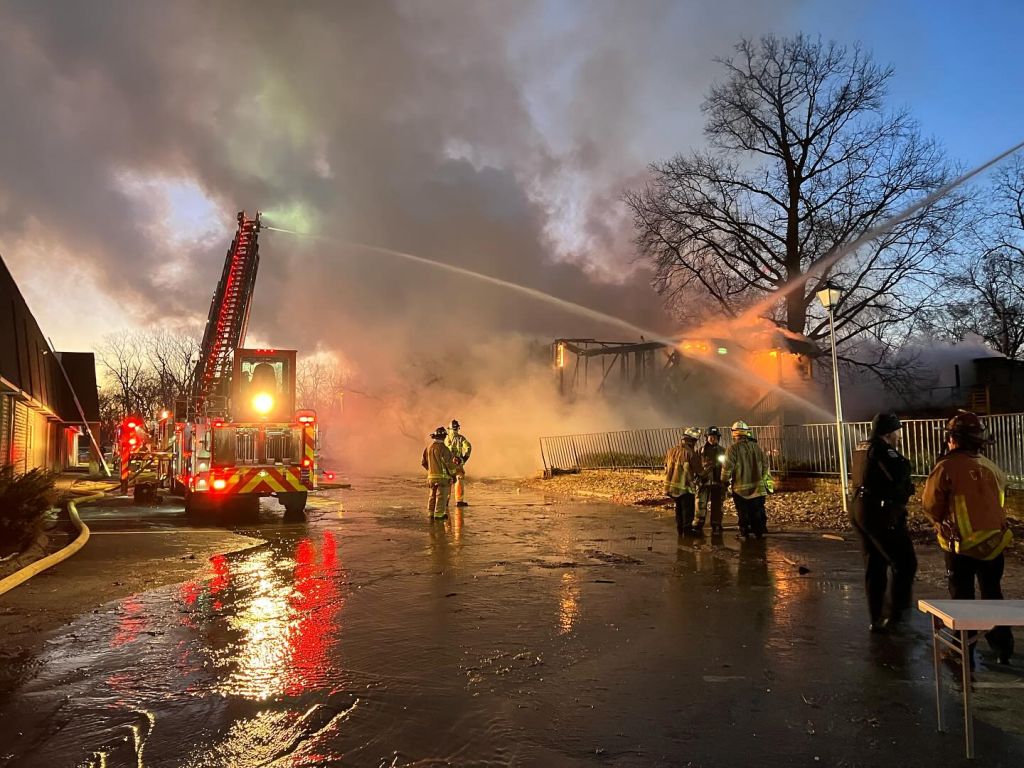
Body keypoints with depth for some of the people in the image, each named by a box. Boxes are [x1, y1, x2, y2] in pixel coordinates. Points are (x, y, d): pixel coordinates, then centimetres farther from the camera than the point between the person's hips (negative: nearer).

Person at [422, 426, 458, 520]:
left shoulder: (428, 448, 5)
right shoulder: (443, 448, -16)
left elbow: (424, 463, 13)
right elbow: (449, 463, -16)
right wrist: (453, 472, -1)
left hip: (431, 476, 7)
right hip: (442, 476, -6)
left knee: (433, 495, 18)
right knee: (441, 496, 0)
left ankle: (431, 513, 23)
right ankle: (438, 514, -1)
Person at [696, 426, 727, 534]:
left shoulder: (722, 451, 7)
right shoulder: (701, 450, 5)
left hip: (718, 481, 1)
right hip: (704, 481, -1)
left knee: (717, 505, 6)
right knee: (701, 503, -5)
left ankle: (716, 526, 16)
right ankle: (698, 524, 5)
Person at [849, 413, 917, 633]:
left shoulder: (861, 447, 12)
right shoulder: (882, 449, -15)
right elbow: (900, 473, -28)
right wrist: (895, 451, -12)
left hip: (860, 510, 9)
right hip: (881, 515, -9)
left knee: (874, 566, 15)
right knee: (905, 564, 2)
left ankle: (876, 619, 20)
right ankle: (896, 614, 4)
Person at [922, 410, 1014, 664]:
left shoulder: (946, 467, -16)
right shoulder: (992, 467, 1)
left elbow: (931, 506, -10)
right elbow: (1000, 501, 10)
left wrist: (941, 523, 9)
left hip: (962, 545, -4)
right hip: (994, 542, 4)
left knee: (962, 598, 8)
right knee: (993, 595, 19)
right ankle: (1003, 648, 25)